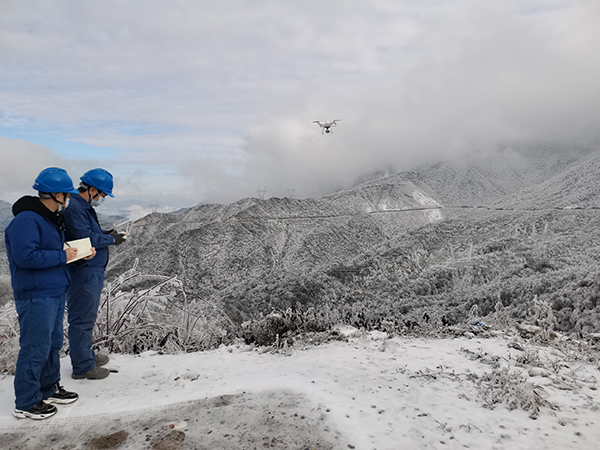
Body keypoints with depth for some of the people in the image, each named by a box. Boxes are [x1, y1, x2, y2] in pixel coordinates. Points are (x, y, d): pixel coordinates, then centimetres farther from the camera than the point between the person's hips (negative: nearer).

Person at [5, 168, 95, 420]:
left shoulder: (52, 218, 13)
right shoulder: (26, 220, -18)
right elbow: (25, 256, -26)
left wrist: (80, 254, 5)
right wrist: (62, 256, -19)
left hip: (56, 293, 10)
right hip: (36, 297, -10)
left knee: (53, 344, 19)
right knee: (35, 349, -1)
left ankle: (49, 389, 34)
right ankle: (26, 403, 14)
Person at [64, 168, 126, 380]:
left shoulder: (84, 207, 16)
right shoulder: (74, 207, -18)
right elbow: (84, 238, -24)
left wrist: (105, 233, 6)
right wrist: (111, 239, -12)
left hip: (92, 272, 11)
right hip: (83, 273, -11)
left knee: (87, 317, 20)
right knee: (82, 319, 0)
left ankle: (86, 355, 35)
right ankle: (82, 367, 11)